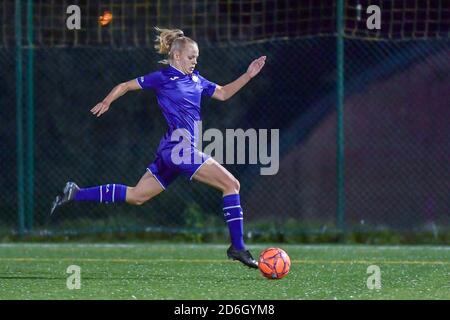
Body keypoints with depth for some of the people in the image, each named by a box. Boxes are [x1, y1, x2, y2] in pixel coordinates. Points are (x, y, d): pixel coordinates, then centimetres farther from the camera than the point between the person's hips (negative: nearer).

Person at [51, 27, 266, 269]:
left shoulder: (195, 79, 17)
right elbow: (126, 86, 3)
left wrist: (248, 75, 16)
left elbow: (223, 93, 25)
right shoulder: (163, 78, -4)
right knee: (231, 184, -11)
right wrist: (106, 102, -8)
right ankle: (237, 247, -11)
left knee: (136, 196, 14)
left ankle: (75, 194, 16)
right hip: (180, 147, -9)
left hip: (171, 150, 9)